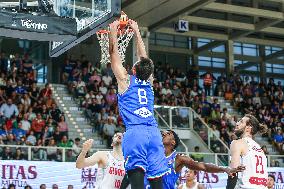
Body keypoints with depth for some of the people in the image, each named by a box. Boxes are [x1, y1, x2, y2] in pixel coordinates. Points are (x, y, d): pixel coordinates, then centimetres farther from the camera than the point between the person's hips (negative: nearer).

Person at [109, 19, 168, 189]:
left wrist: (113, 30, 28)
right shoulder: (149, 82, 18)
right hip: (153, 132, 4)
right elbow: (144, 56, 32)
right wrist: (136, 31, 41)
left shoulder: (125, 80, 8)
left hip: (135, 132, -4)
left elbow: (114, 53, 16)